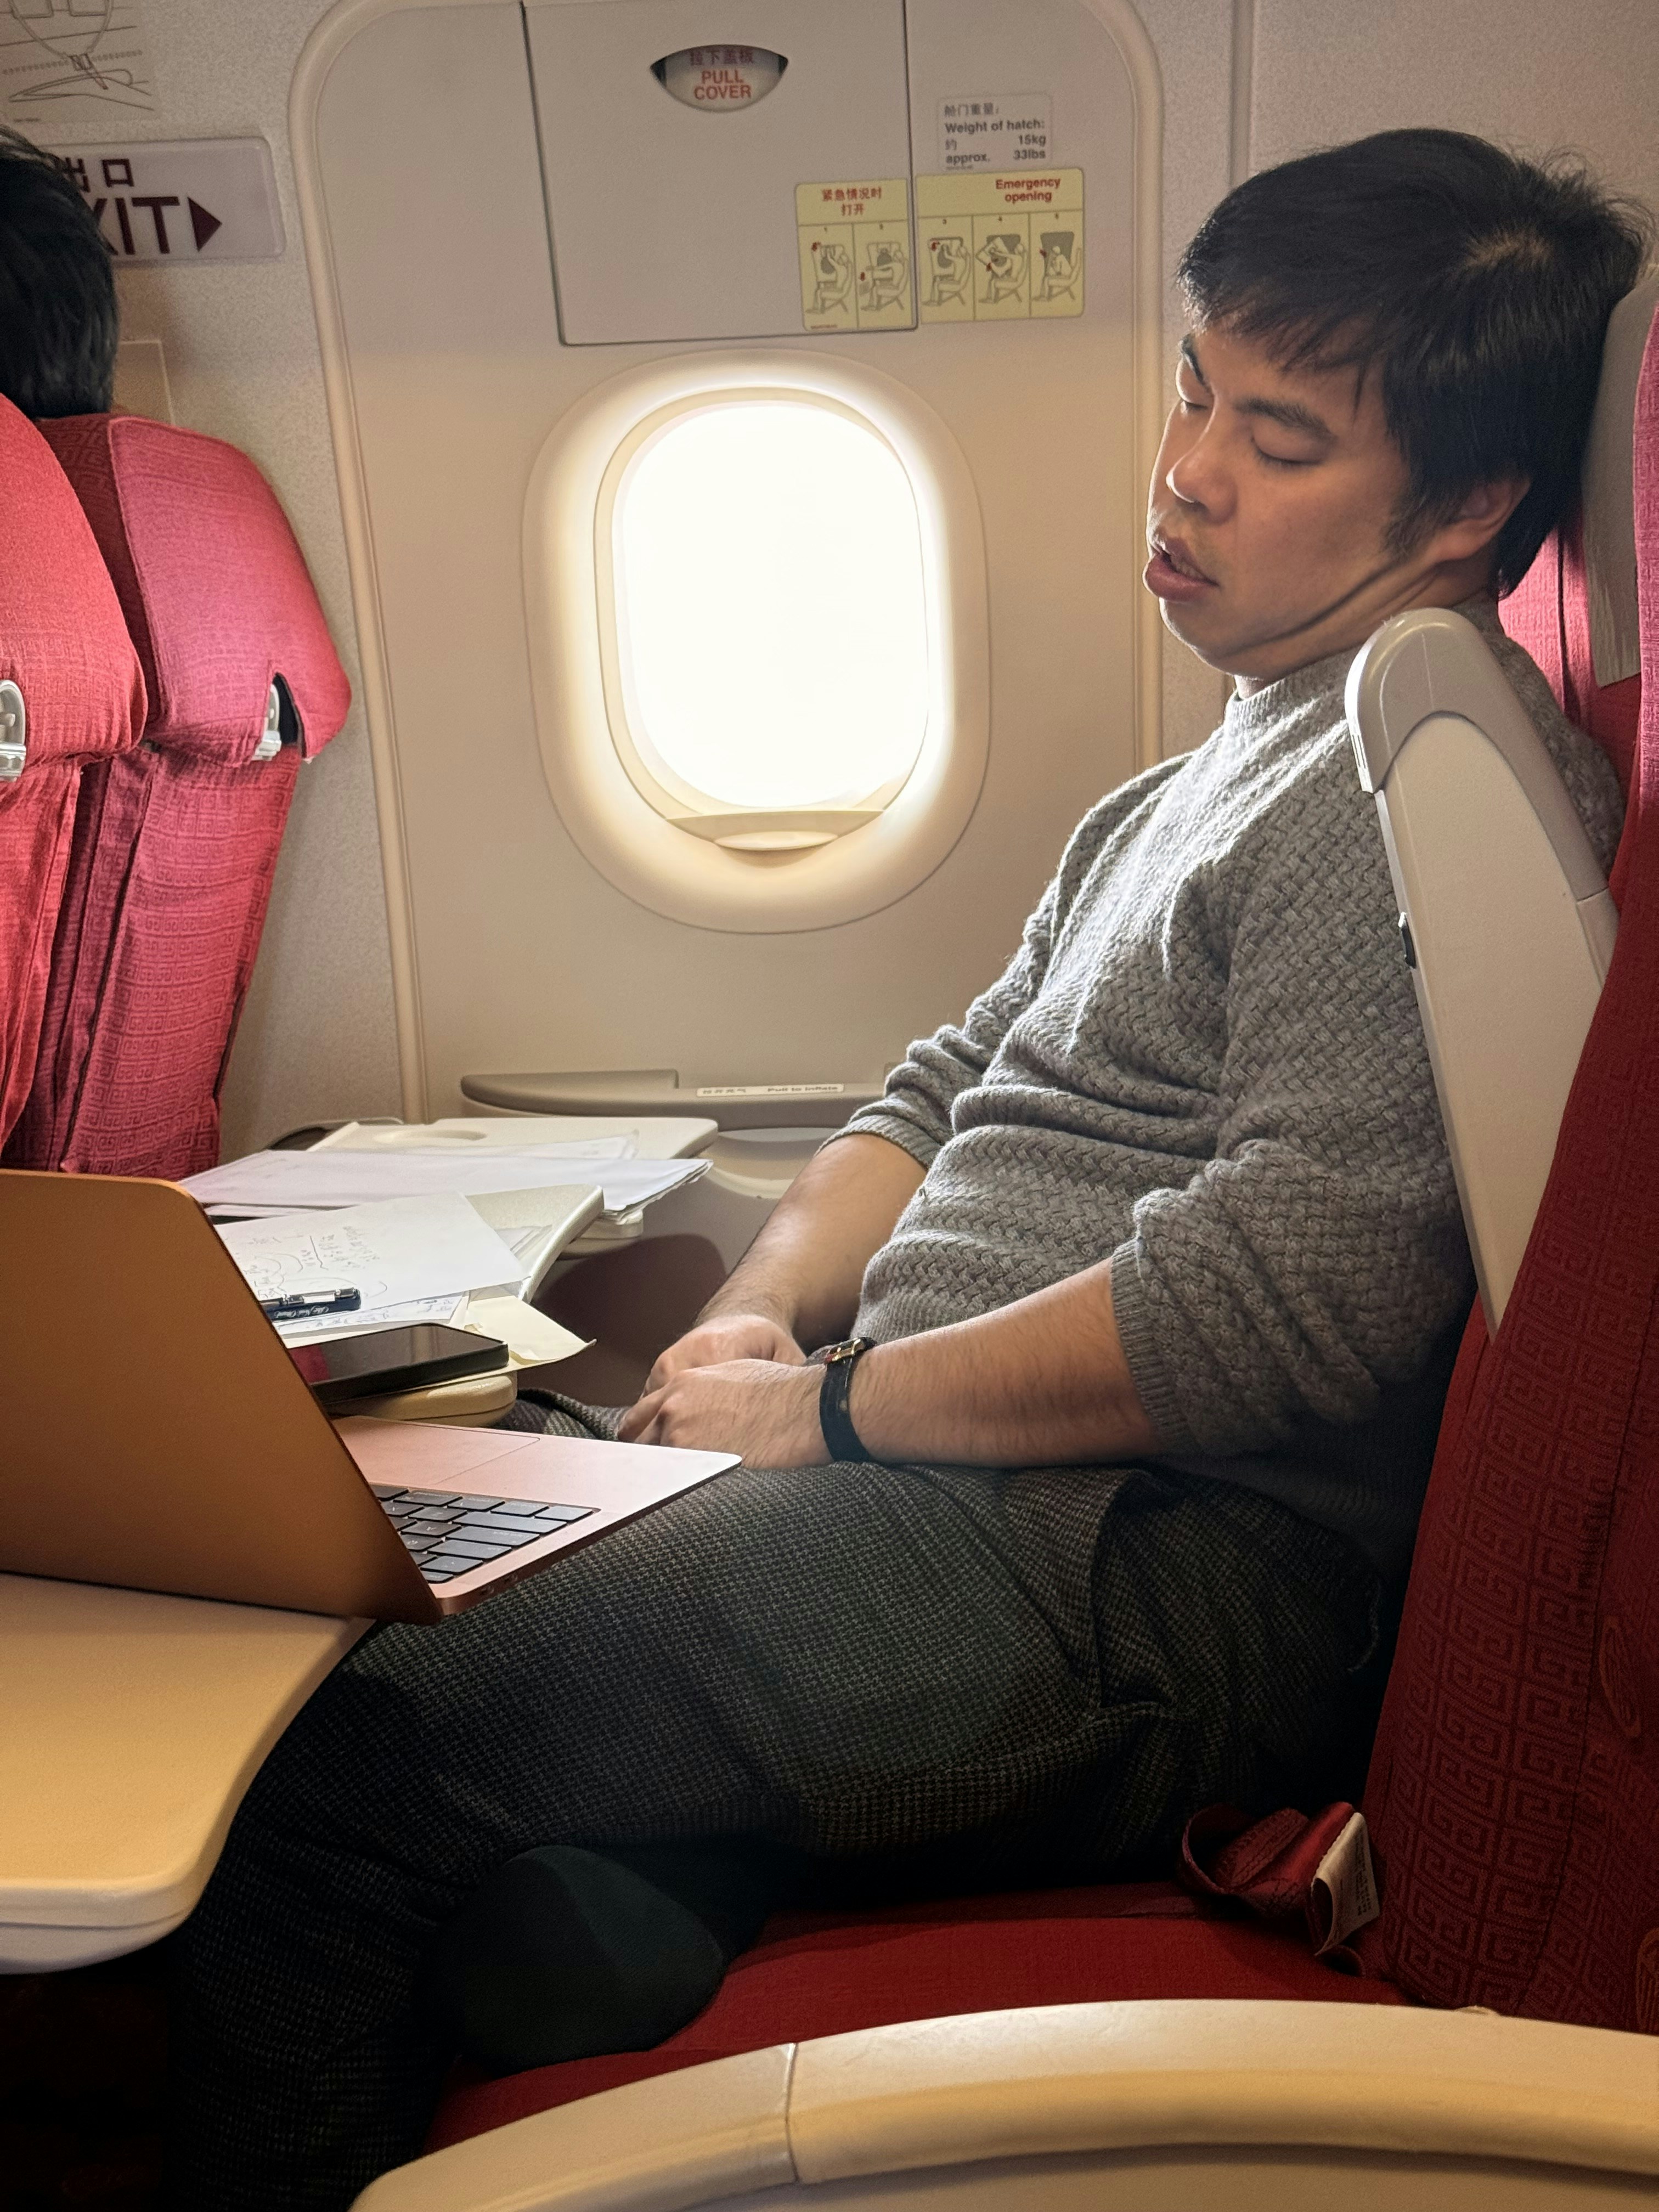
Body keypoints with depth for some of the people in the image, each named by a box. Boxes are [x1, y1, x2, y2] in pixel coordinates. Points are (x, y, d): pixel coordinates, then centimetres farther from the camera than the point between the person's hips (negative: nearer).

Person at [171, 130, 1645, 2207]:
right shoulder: (1188, 794, 22)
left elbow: (1301, 1282, -21)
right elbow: (943, 1091, 21)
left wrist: (843, 1405, -11)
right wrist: (759, 1316, 3)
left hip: (1150, 1580, -10)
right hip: (946, 1492, 10)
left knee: (326, 1755, -13)